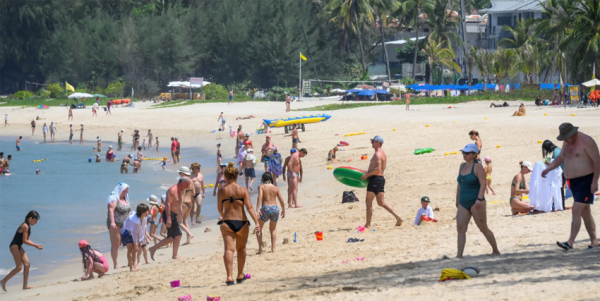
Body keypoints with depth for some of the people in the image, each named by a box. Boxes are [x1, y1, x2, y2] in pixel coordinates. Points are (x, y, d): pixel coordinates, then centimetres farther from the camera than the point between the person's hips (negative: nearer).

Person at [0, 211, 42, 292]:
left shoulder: (27, 226, 13)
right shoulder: (25, 226, -17)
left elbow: (28, 240, 18)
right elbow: (25, 241, -19)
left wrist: (36, 245, 5)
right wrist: (36, 245, -13)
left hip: (18, 247, 10)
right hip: (14, 246, -10)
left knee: (27, 264, 0)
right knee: (19, 267, -10)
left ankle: (25, 286, 0)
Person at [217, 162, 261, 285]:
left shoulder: (222, 191, 2)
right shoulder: (243, 190, -1)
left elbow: (220, 209, 11)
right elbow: (249, 207, -10)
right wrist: (257, 222, -12)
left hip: (227, 223, -1)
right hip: (241, 223, 1)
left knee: (229, 249, -7)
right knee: (241, 248, 20)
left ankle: (229, 277, -24)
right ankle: (240, 276, 31)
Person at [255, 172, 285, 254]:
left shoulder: (261, 187, 1)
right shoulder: (275, 188, 9)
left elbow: (260, 197, -15)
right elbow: (281, 200, 8)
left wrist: (257, 209, -23)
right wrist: (283, 210, 22)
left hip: (265, 209, -3)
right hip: (275, 209, 3)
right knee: (272, 230, 23)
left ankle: (260, 247, 1)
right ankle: (273, 248, 13)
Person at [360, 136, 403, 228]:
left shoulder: (377, 154, -15)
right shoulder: (383, 154, 17)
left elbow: (378, 169, -25)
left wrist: (367, 175, -17)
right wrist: (368, 172, 20)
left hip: (375, 179, -10)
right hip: (381, 179, 10)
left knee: (369, 202, -1)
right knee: (381, 202, 11)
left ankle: (368, 224, 2)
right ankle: (397, 216, -1)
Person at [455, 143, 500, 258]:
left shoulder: (477, 166, -9)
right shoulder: (462, 166, 13)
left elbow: (483, 184, -16)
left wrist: (479, 199, -26)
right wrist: (457, 200, 20)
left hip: (475, 202, -7)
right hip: (463, 203, 7)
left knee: (484, 229, 2)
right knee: (460, 229, -6)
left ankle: (496, 251, 17)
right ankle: (459, 255, -11)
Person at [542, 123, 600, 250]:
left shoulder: (586, 141, -15)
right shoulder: (567, 143, 11)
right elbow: (561, 158, 22)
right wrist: (549, 168, 4)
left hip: (585, 181, -9)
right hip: (573, 182, 9)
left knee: (576, 211, -15)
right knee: (585, 213, 12)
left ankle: (570, 242, -19)